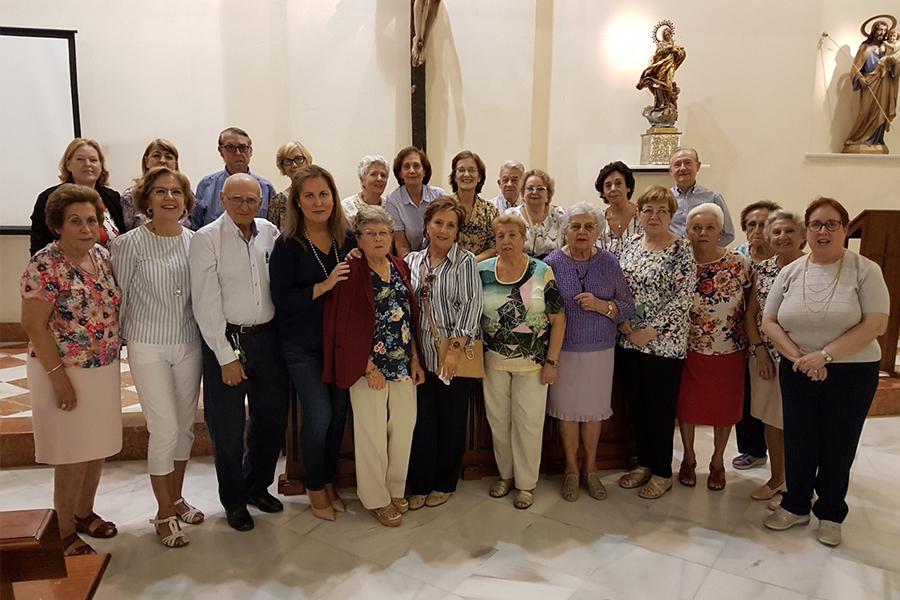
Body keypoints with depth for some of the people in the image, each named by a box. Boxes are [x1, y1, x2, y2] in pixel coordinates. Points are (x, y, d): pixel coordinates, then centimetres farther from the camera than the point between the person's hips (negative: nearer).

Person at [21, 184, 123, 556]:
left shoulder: (102, 256, 4)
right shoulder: (45, 264, -17)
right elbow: (33, 325, -17)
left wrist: (114, 358, 9)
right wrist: (58, 376, -18)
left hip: (104, 370, 7)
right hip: (65, 372, -7)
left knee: (98, 448, 17)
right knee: (73, 455, 4)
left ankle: (85, 514, 38)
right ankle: (66, 534, 23)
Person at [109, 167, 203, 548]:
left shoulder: (195, 241, 0)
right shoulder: (130, 244, -10)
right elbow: (119, 298, -2)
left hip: (189, 345, 4)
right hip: (148, 348, -4)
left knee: (185, 426, 13)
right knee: (165, 430, -2)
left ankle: (176, 498, 34)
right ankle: (164, 514, 17)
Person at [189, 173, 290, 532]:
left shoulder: (271, 233, 4)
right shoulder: (206, 239, -8)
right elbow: (206, 305, -11)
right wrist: (227, 356, -12)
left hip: (268, 337, 4)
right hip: (225, 340, -4)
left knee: (273, 418, 14)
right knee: (228, 428, 7)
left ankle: (258, 486, 38)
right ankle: (234, 501, 29)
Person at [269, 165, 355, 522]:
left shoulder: (348, 240, 2)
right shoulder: (287, 245, -9)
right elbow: (281, 299, -15)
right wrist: (324, 285, -22)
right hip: (303, 345, -4)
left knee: (339, 413, 11)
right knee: (318, 416, -4)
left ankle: (329, 482, 32)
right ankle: (315, 489, 21)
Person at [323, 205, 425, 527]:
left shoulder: (400, 268, 7)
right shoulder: (352, 273, -10)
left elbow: (412, 318, 11)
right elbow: (346, 325, -13)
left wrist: (415, 359, 6)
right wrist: (369, 367, -13)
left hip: (404, 365, 6)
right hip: (368, 367, -6)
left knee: (404, 427, 13)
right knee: (373, 433, 6)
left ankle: (396, 489, 33)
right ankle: (375, 498, 24)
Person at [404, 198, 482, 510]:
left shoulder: (465, 261, -3)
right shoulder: (412, 261, 9)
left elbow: (471, 305, -10)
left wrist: (456, 349, -17)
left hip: (455, 356, -3)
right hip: (421, 355, 3)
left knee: (452, 422, 9)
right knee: (422, 421, 8)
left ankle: (445, 484, 26)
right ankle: (419, 484, 25)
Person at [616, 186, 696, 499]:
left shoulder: (682, 250, -8)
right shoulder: (630, 245, 9)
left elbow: (683, 297, -14)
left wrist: (649, 332, -17)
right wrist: (624, 324, -5)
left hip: (663, 342, -5)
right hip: (628, 341, 5)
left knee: (661, 408, 5)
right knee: (635, 404, 14)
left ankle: (662, 472, 22)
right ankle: (644, 462, 31)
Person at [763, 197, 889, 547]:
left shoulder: (865, 270, -8)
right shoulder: (790, 272, 1)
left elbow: (876, 325, -14)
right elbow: (769, 322, 1)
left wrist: (824, 354, -20)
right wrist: (798, 357, -13)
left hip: (851, 373, -2)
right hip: (798, 372, 2)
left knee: (838, 447, 11)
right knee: (799, 443, 12)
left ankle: (830, 514, 31)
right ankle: (796, 506, 31)